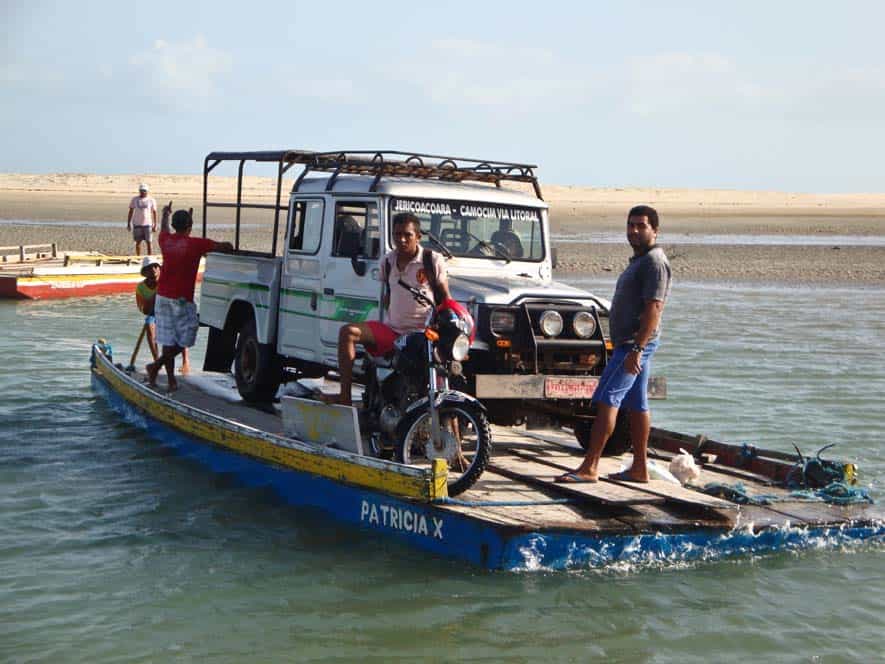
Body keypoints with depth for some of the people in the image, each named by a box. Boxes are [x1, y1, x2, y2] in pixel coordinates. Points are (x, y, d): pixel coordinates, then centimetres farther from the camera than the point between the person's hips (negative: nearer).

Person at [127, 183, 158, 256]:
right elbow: (131, 211, 8)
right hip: (137, 224, 1)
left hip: (147, 224, -1)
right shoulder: (134, 199, 5)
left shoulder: (151, 200, 2)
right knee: (138, 242, 6)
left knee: (149, 242, -3)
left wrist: (155, 225, 0)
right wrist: (128, 223, 4)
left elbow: (154, 213, 4)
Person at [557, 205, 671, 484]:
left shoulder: (654, 262, -13)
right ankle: (639, 468, 14)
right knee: (635, 404, 10)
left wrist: (636, 349, -26)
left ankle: (590, 467, -14)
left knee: (607, 399, -13)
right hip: (628, 343, 10)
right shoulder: (639, 260, 19)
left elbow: (653, 308, -21)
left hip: (637, 343, -10)